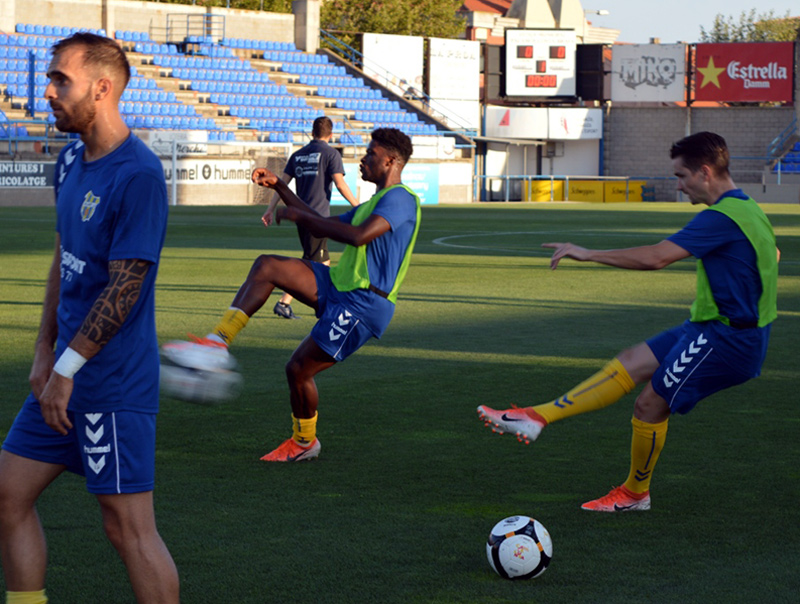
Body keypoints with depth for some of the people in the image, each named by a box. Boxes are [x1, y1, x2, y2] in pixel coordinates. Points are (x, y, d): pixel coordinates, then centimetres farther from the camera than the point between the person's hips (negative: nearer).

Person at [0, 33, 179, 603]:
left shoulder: (139, 174, -17)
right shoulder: (71, 161, 11)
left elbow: (124, 286, -19)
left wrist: (67, 369, -15)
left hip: (114, 385, -9)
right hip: (67, 372, 9)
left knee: (129, 526, -6)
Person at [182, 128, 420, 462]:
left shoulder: (400, 199, -13)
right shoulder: (373, 204, 22)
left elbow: (359, 236, -29)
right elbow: (321, 226, 29)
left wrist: (301, 216, -19)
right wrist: (279, 187, 24)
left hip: (362, 304, -9)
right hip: (336, 285, 9)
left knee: (298, 370, -4)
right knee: (266, 266, -8)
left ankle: (304, 442, 20)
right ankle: (218, 341, -11)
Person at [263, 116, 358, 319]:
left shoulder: (298, 155, 13)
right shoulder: (330, 153, -4)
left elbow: (283, 182, 10)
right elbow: (340, 184, -10)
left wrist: (271, 209, 13)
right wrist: (358, 207, -3)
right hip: (318, 214, -7)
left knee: (323, 260, 17)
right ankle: (284, 303, -12)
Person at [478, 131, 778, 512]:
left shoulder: (721, 217, -22)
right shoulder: (747, 210, 10)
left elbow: (657, 257, -28)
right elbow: (772, 255, 30)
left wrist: (589, 254, -22)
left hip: (727, 339, -10)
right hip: (710, 328, 10)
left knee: (651, 404, 0)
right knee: (629, 364, 6)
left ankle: (635, 493, 21)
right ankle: (537, 417, 5)